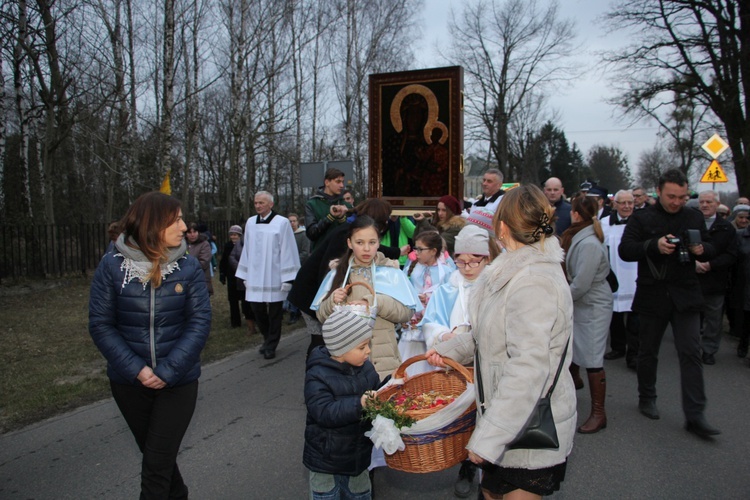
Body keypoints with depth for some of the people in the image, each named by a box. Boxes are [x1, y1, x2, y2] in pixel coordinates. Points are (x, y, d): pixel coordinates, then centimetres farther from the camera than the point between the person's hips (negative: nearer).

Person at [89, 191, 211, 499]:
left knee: (157, 465, 1)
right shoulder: (112, 265, -9)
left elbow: (200, 322, -11)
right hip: (129, 382, 2)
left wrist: (168, 371, -20)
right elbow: (100, 324, -8)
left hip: (178, 382, -1)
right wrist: (136, 369, -18)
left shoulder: (189, 267, -8)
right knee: (153, 454, 21)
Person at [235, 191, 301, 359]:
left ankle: (271, 346, 19)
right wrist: (245, 275, 11)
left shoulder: (282, 223, -8)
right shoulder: (250, 222, 6)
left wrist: (287, 278, -10)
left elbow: (287, 251, -8)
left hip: (274, 278, -4)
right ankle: (268, 338, 34)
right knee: (257, 310, 11)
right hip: (255, 278, 4)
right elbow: (247, 250, 11)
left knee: (274, 313, 4)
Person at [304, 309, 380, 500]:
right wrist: (358, 404, -41)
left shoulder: (366, 368, -4)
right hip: (326, 458, -5)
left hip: (359, 454, 5)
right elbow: (324, 412, -33)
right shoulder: (318, 377, -23)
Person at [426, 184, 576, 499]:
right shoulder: (520, 270, 4)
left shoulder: (532, 284, -28)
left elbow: (528, 369, -32)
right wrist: (450, 349, 10)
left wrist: (487, 437, -30)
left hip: (531, 428, -9)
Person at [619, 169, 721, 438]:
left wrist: (702, 250, -9)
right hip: (652, 295, -1)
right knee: (648, 351, 12)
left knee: (691, 353, -4)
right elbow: (625, 250, -11)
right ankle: (646, 398, 32)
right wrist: (654, 245, -27)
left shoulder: (694, 217, 8)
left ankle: (695, 416, 1)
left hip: (685, 296, 2)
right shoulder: (641, 218, -2)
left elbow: (711, 251, 15)